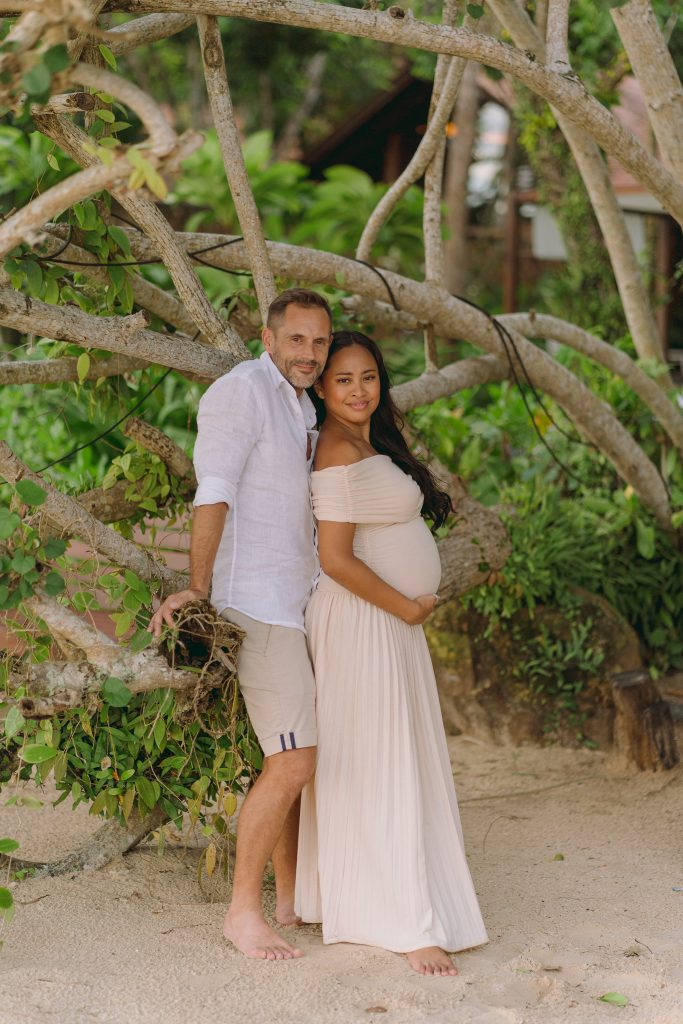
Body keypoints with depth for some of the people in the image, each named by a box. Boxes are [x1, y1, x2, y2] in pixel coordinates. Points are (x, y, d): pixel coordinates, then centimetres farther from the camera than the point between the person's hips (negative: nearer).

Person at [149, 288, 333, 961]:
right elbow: (214, 496, -19)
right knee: (292, 763, -14)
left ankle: (291, 898, 22)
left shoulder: (300, 406, 18)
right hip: (257, 604, -10)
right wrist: (197, 588, -25)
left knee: (295, 756, 13)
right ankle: (243, 911, -6)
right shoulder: (240, 391, -11)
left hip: (300, 599, 10)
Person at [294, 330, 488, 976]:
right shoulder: (340, 452, -17)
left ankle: (353, 898, 22)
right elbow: (335, 558, -22)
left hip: (392, 619, 10)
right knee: (381, 768, -7)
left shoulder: (370, 446, 14)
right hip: (364, 622, -10)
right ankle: (409, 925, -5)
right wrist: (406, 607, -14)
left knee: (380, 765, 13)